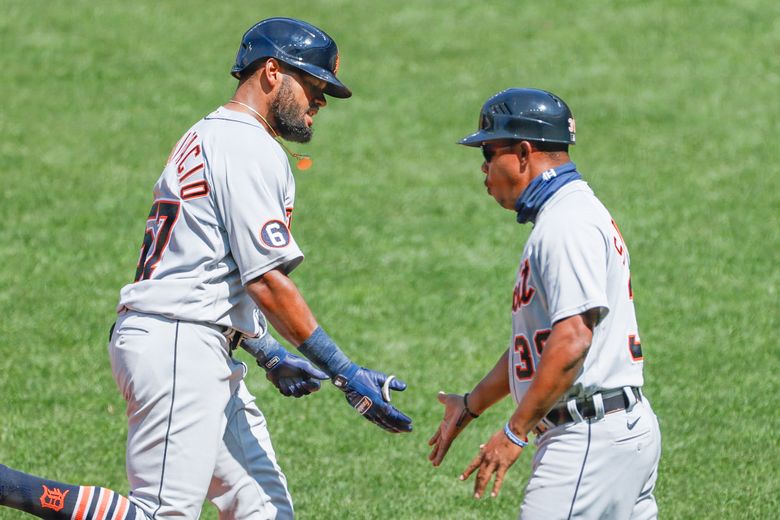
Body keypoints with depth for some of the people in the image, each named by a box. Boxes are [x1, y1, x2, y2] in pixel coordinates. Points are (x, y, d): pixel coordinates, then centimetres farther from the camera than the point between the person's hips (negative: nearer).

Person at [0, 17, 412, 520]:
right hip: (179, 346, -11)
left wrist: (271, 356, 28)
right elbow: (267, 281, -15)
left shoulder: (204, 139, 22)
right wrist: (348, 375, -14)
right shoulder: (250, 148, -9)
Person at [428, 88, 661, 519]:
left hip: (591, 438, -10)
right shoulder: (568, 215, 20)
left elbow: (572, 341, -23)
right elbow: (536, 340, 28)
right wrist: (472, 405, 34)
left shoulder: (567, 224, -13)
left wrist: (514, 433, -21)